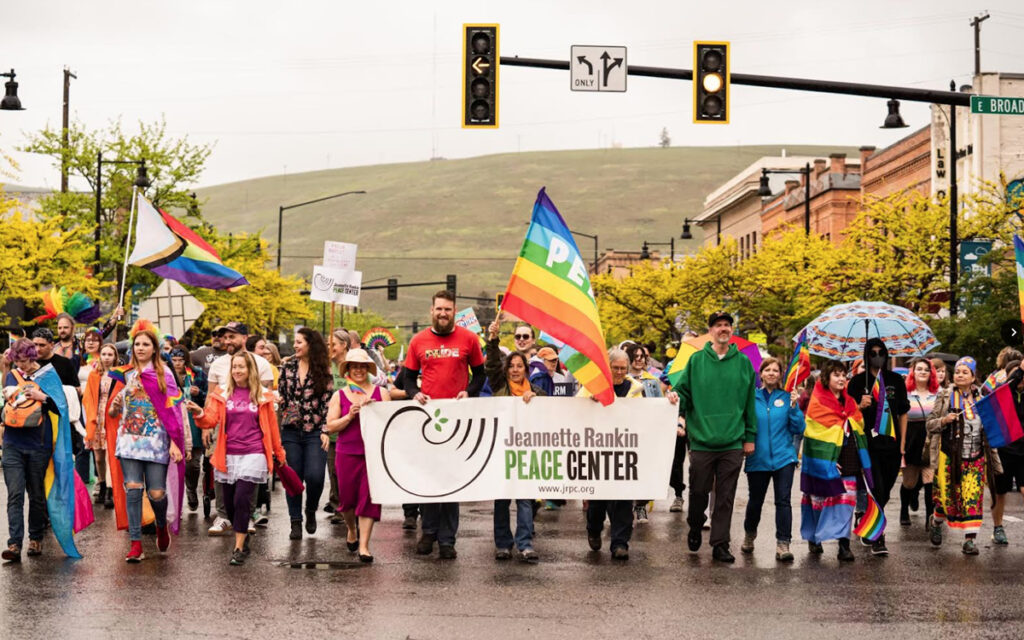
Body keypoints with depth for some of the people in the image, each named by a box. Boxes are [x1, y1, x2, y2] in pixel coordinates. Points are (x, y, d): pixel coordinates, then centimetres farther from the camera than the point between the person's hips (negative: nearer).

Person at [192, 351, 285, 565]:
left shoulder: (262, 396, 5)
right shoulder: (222, 394, 7)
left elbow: (272, 426, 11)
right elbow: (211, 420, -2)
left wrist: (279, 454, 16)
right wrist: (199, 413, -24)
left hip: (252, 455, -2)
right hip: (227, 456, 2)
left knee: (242, 500, -13)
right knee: (229, 503, 6)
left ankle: (239, 548, -6)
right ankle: (243, 537, 29)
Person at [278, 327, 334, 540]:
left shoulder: (323, 370, 1)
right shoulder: (288, 367, 7)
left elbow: (328, 401, -1)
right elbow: (280, 396, 10)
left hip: (314, 432, -2)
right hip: (291, 430, 2)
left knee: (314, 476, -11)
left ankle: (311, 510, 17)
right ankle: (295, 522, 11)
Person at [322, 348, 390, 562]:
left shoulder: (381, 392, 7)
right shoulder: (339, 395, 8)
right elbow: (331, 426, 2)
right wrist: (350, 416, -13)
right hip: (347, 452, 1)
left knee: (368, 497, -5)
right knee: (347, 497, 6)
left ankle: (364, 545, -1)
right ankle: (352, 529, 37)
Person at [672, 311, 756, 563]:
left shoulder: (743, 363, 6)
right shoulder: (696, 360, 3)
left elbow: (750, 403, 8)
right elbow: (682, 390, 6)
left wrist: (749, 436, 6)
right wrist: (676, 401, -17)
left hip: (732, 443, 1)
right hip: (702, 440, 0)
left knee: (725, 497, 3)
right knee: (698, 491, 7)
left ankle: (720, 544, 10)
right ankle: (695, 528, 33)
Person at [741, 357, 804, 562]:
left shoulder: (787, 398, 4)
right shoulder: (751, 398, 2)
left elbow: (798, 429, 0)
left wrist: (794, 407, -11)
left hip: (783, 458, 0)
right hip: (758, 458, 0)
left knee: (783, 501, -8)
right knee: (755, 501, 11)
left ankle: (783, 544, -5)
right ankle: (749, 534, 36)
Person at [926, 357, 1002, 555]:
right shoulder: (945, 397, 1)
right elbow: (930, 425, 1)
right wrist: (944, 420, -17)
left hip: (976, 458, 2)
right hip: (950, 457, -2)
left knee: (972, 499, -5)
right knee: (948, 496, 0)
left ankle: (969, 540, -1)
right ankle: (936, 523, 30)